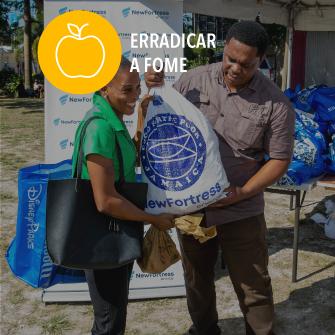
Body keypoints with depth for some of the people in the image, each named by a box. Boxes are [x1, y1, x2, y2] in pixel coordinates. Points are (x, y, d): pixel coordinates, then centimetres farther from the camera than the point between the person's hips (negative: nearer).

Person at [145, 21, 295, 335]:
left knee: (254, 288, 9)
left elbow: (279, 159, -7)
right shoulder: (194, 79, -6)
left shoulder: (275, 103, -12)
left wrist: (241, 193, -18)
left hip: (241, 213, -3)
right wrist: (155, 91, -13)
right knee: (196, 278, 23)